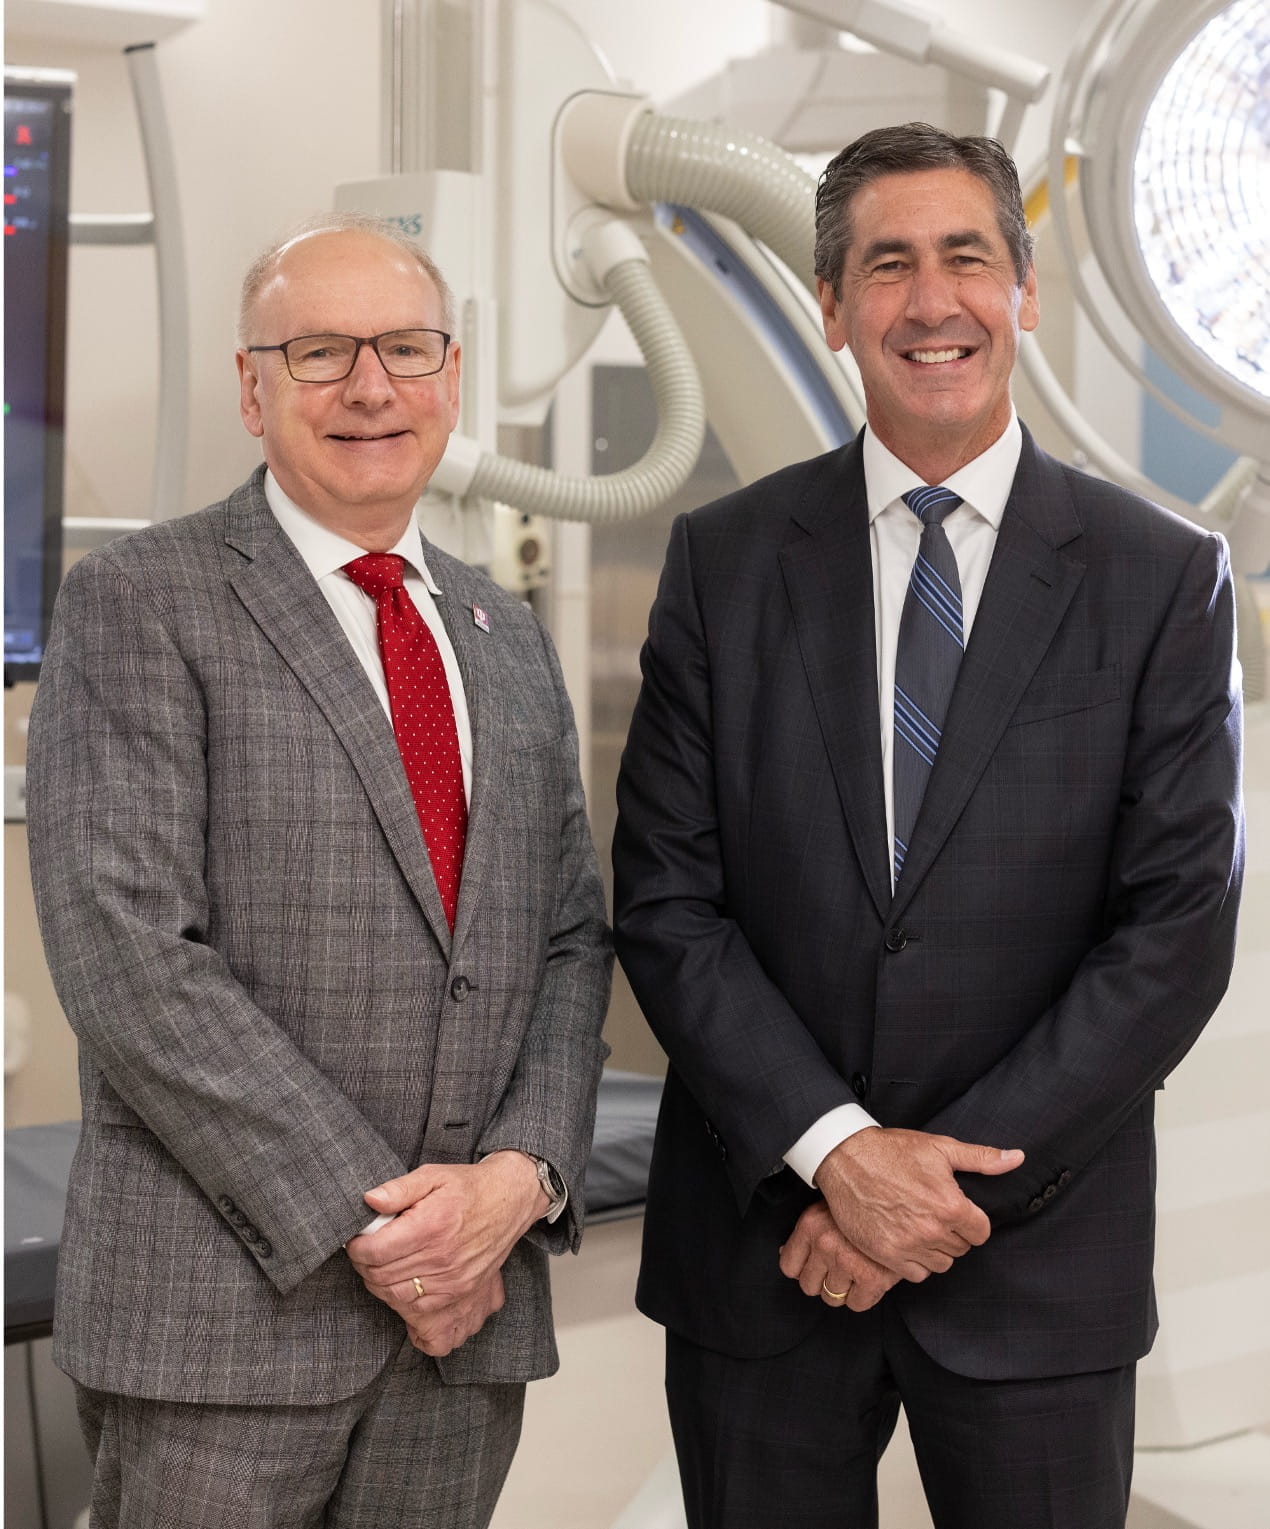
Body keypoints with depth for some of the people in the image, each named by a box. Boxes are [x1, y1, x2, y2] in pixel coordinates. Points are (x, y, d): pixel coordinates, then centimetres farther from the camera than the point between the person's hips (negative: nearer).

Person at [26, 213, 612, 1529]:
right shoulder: (135, 604, -4)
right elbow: (125, 951, -13)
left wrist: (521, 1174, -7)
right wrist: (363, 1222, -14)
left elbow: (570, 940, 11)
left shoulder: (507, 639, 14)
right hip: (218, 1318, -5)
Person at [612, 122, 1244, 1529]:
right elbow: (664, 898, -3)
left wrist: (953, 1176, -12)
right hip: (760, 1239, 1)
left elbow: (1178, 927, -7)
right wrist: (834, 1148, -13)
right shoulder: (725, 560, 1)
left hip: (1032, 1256, -1)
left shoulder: (1162, 578, -2)